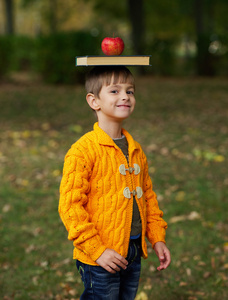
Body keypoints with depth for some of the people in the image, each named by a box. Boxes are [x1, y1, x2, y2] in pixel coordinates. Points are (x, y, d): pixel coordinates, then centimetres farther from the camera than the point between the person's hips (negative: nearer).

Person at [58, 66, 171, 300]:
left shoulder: (136, 150, 9)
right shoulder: (83, 150, -15)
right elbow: (70, 205, -17)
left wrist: (157, 238, 12)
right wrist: (97, 251, -18)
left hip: (133, 253, 7)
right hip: (100, 258, -7)